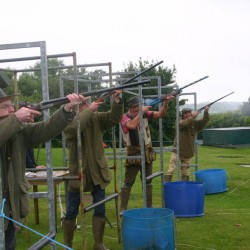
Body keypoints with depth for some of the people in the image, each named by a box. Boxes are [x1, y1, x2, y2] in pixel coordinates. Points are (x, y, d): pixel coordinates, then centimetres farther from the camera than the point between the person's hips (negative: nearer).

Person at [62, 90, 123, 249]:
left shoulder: (96, 118, 2)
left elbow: (114, 117, -7)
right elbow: (74, 127, -32)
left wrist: (117, 101, -24)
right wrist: (89, 110, -27)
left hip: (98, 171, 4)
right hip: (78, 173, -4)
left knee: (100, 210, 10)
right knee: (72, 212, 7)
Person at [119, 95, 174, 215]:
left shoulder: (145, 113, -2)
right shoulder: (124, 117, -15)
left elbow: (160, 114, -5)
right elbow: (132, 125, -34)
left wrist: (166, 103, -21)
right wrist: (141, 112, -30)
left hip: (147, 153, 5)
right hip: (133, 154, -5)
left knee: (147, 181, 13)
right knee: (128, 182, -1)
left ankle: (149, 207, 25)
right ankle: (123, 209, 6)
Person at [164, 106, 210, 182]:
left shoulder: (195, 123, 5)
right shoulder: (180, 122, -7)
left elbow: (204, 121, -5)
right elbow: (184, 124, -28)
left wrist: (206, 112, -23)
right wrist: (193, 117, -40)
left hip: (188, 153, 4)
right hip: (177, 152, -4)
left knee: (185, 173, 11)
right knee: (170, 170, -5)